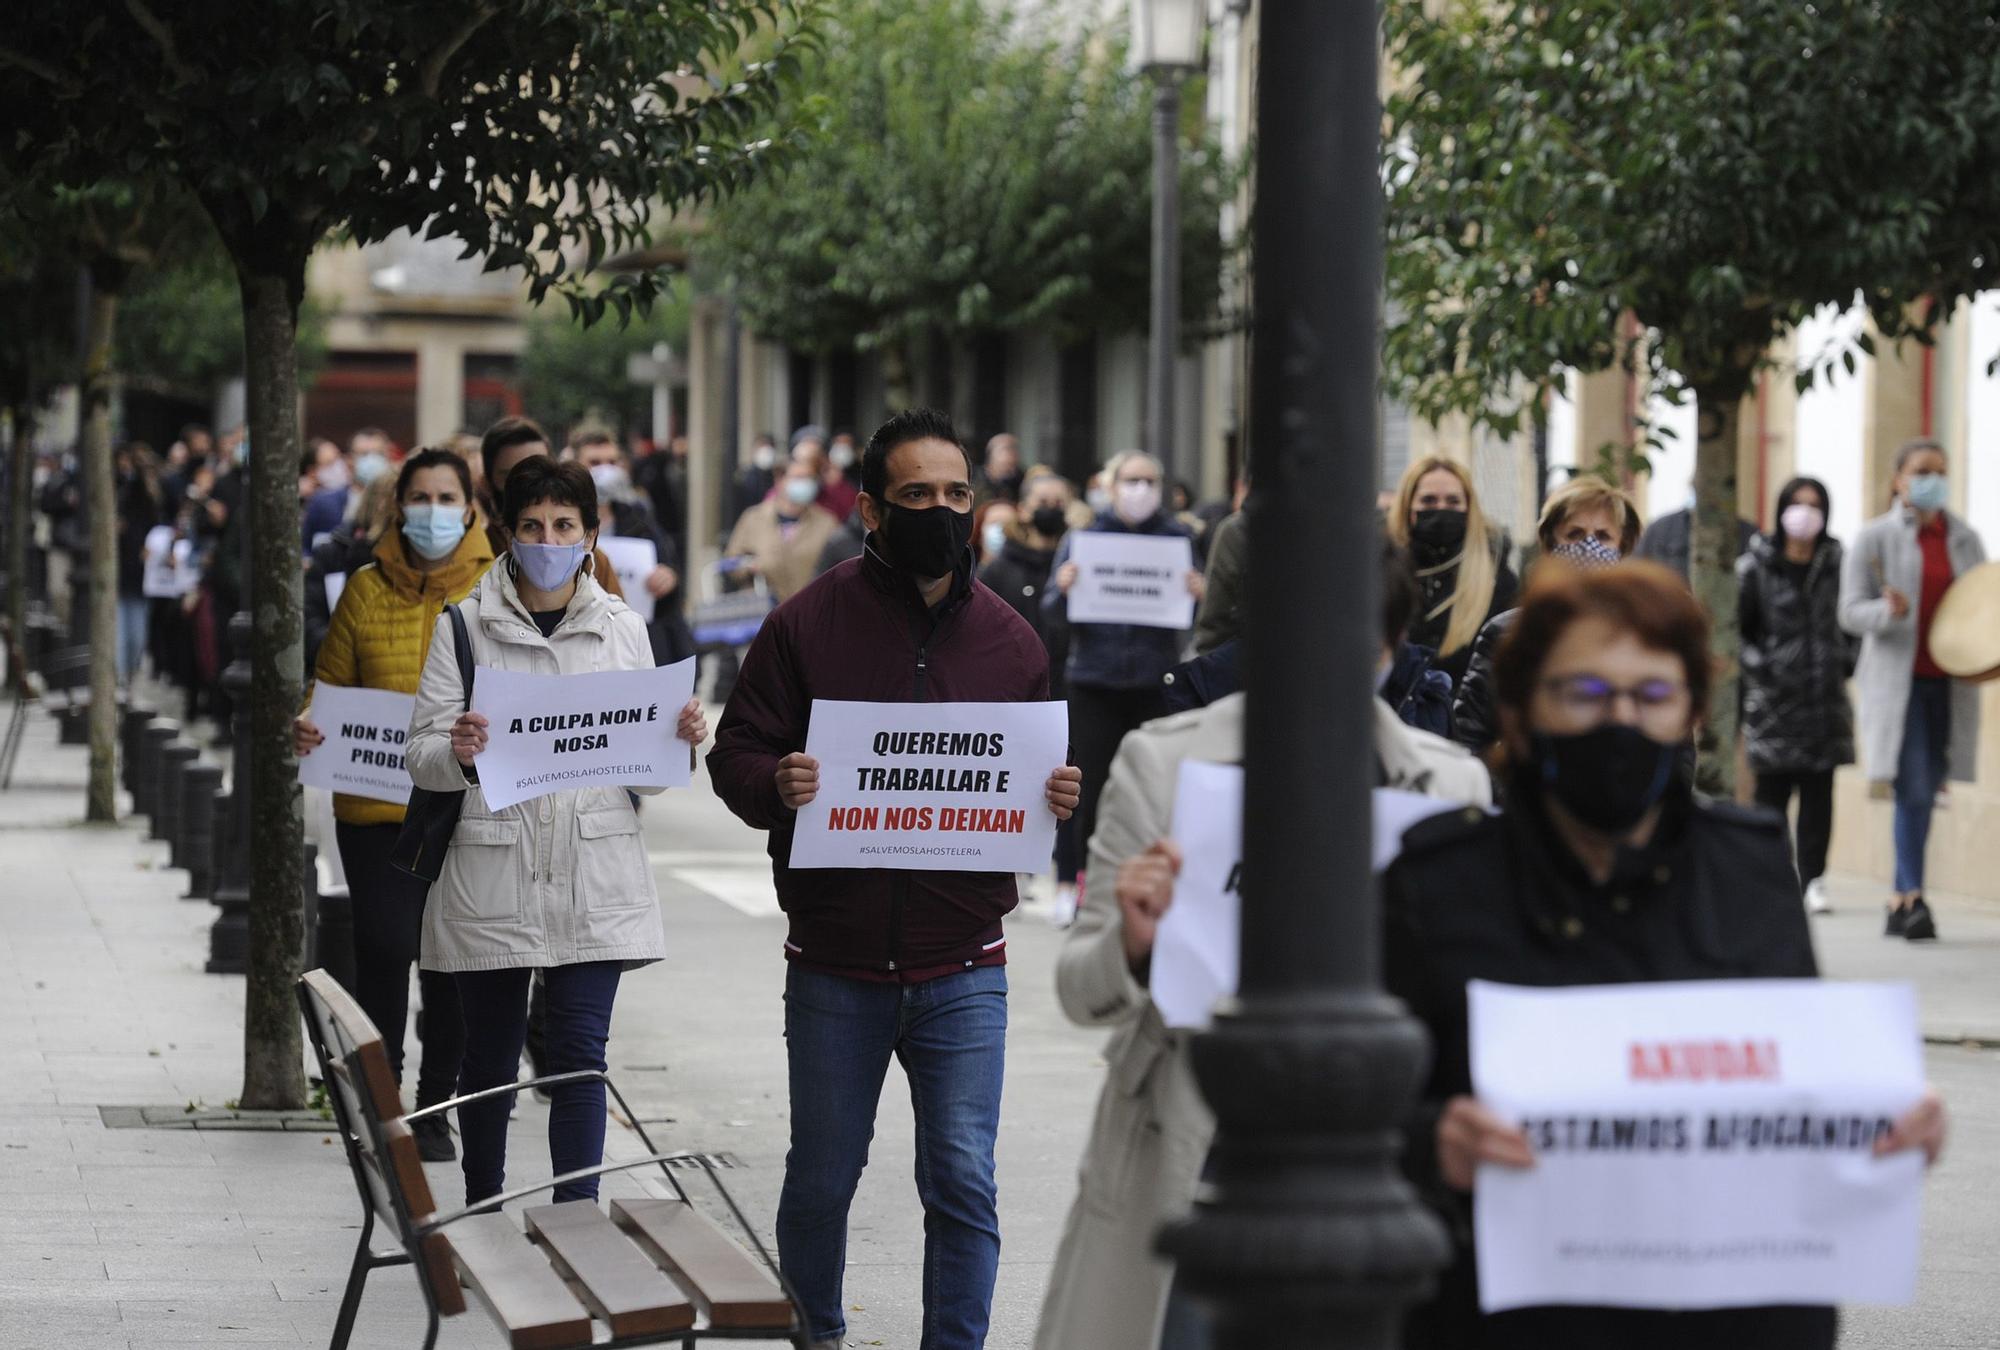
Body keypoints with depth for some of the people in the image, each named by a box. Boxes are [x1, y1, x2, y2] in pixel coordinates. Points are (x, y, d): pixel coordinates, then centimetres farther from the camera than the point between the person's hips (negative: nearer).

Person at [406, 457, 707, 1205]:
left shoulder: (621, 628, 9)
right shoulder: (465, 626, 2)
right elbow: (421, 754, -1)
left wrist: (680, 741, -9)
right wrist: (458, 753, -23)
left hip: (594, 878, 1)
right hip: (492, 874, -1)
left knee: (579, 1051, -5)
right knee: (491, 1055, 8)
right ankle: (482, 1214, 24)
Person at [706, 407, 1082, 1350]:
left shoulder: (1008, 641, 5)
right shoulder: (808, 625, -2)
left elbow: (1037, 780, 13)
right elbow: (736, 756, -1)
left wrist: (1057, 802, -10)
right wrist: (778, 785, -22)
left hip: (962, 972, 1)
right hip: (835, 970, 0)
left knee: (963, 1183, -4)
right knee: (821, 1178, 13)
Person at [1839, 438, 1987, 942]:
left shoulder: (1965, 540, 11)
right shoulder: (1875, 538, 1)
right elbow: (1850, 611, -3)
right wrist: (1889, 611, -23)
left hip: (1949, 686, 4)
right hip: (1897, 682, -4)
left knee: (1924, 793, 5)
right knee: (1913, 791, -15)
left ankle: (1900, 904, 13)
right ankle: (1912, 897, -11)